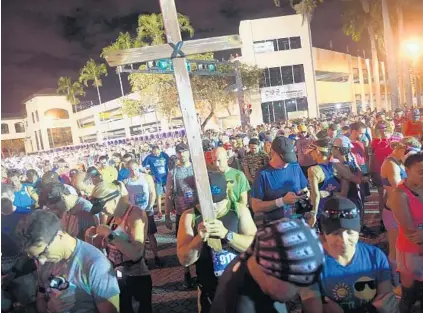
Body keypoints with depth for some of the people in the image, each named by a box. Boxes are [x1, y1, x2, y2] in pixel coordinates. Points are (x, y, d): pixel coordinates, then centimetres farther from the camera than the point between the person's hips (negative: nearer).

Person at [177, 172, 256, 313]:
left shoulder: (239, 210, -7)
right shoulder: (190, 216, -9)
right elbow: (184, 260, -13)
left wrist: (227, 234, -29)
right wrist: (200, 238, -30)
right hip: (210, 291, 0)